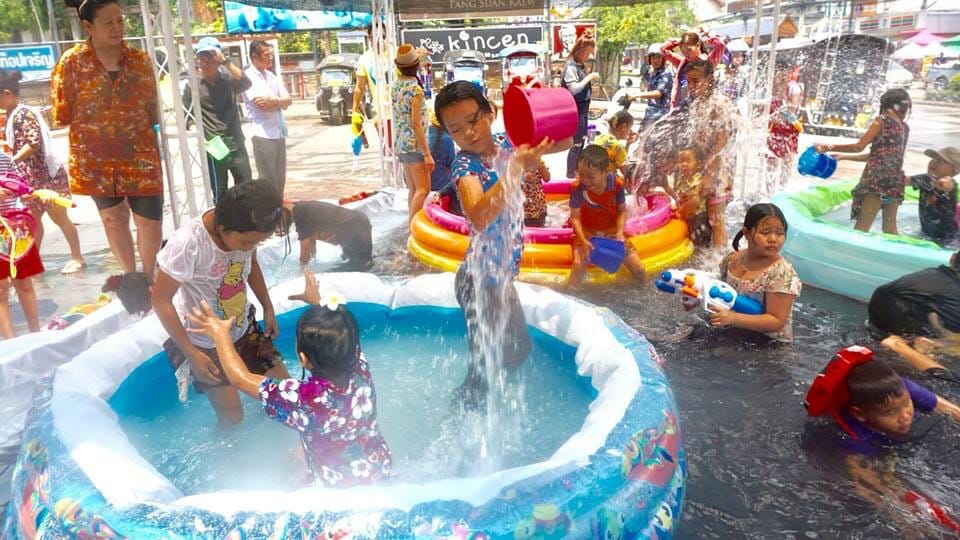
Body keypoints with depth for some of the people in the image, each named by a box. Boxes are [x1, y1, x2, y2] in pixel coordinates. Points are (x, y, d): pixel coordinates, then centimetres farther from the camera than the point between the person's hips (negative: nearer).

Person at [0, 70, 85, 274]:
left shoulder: (24, 113, -16)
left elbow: (35, 143, -25)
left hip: (47, 176, -9)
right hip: (31, 179, 9)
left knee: (60, 218, 0)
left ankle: (77, 258, 10)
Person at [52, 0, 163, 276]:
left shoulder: (140, 59, 1)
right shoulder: (71, 63, -6)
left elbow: (152, 108, 8)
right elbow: (62, 116, -3)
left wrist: (153, 136, 7)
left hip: (140, 155, 1)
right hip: (95, 159, -1)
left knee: (150, 220, -1)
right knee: (113, 217, 13)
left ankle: (149, 277, 22)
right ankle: (130, 276, 30)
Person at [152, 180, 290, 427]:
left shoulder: (245, 231, -15)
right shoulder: (187, 243, -31)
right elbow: (161, 301, -21)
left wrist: (268, 308, 7)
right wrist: (191, 354, -20)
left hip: (244, 329, 5)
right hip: (205, 344, -5)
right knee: (233, 418, -2)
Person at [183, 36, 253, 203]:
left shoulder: (228, 79, 1)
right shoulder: (193, 85, -2)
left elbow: (247, 84, -20)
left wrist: (226, 61, -25)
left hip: (236, 145, 2)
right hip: (213, 148, -2)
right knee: (220, 194, 6)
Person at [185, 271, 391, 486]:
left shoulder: (303, 399, -35)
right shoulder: (361, 369, -21)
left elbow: (241, 378, -21)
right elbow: (343, 334, 2)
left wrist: (220, 334, -8)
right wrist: (317, 301, 16)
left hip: (342, 492, -5)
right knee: (299, 454, 25)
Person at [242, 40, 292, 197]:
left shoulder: (272, 76, 14)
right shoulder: (248, 77, -8)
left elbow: (288, 101, 7)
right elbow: (263, 105, -16)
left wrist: (273, 100, -12)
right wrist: (280, 101, -1)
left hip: (279, 133, 7)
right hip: (263, 135, -7)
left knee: (280, 179, 13)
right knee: (268, 180, -1)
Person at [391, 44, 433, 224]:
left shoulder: (395, 86, 7)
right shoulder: (415, 89, -16)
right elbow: (416, 124, -19)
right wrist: (427, 154, -17)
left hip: (400, 143, 8)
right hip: (414, 144, -8)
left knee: (413, 189, 13)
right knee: (423, 190, -8)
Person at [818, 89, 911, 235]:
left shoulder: (882, 120, 1)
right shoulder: (905, 128, 19)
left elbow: (859, 146, -5)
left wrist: (830, 147, 3)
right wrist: (843, 156, 23)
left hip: (878, 177, -7)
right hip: (896, 180, 7)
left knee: (862, 226, -8)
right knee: (890, 227, 14)